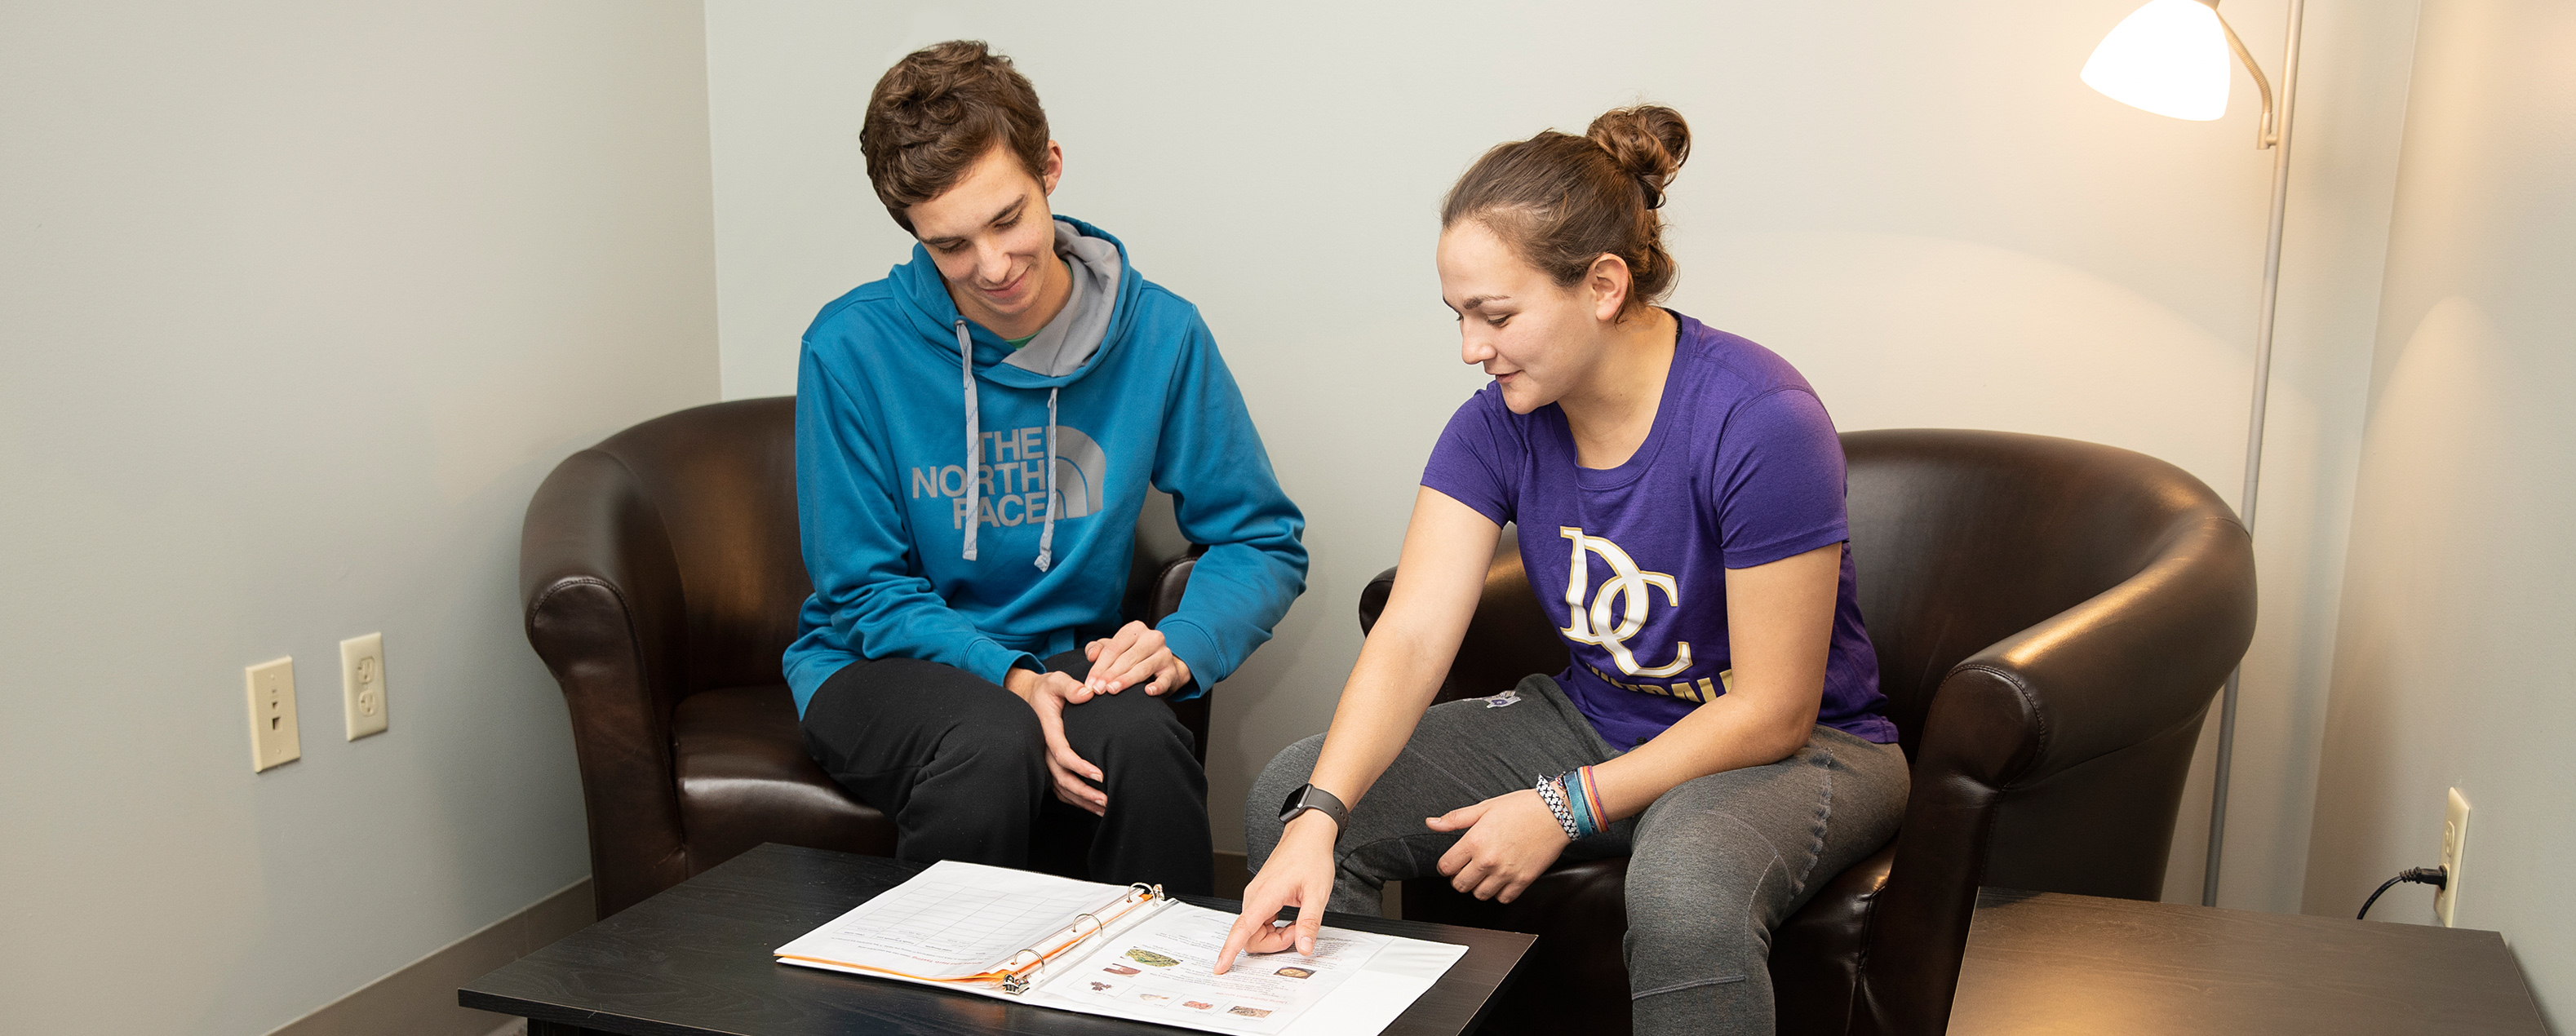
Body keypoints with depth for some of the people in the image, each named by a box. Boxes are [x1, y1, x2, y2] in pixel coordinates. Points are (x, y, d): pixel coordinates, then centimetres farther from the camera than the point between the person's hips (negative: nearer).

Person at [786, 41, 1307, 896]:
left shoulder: (1160, 335, -6)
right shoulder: (851, 347, -12)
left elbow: (1265, 542, 2)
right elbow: (866, 591, -7)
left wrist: (1182, 647, -19)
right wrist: (1009, 679, -24)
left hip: (1071, 660, 2)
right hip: (879, 665, -1)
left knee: (1141, 737, -33)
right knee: (992, 745, -35)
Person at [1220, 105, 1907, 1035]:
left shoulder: (1759, 423, -25)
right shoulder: (1498, 425, -8)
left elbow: (1772, 710, -21)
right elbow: (1411, 634, -17)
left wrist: (1565, 809, -23)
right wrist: (1320, 817, -33)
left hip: (1795, 746, -5)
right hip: (1594, 717, 6)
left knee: (1685, 891, -41)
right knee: (1290, 794, -6)